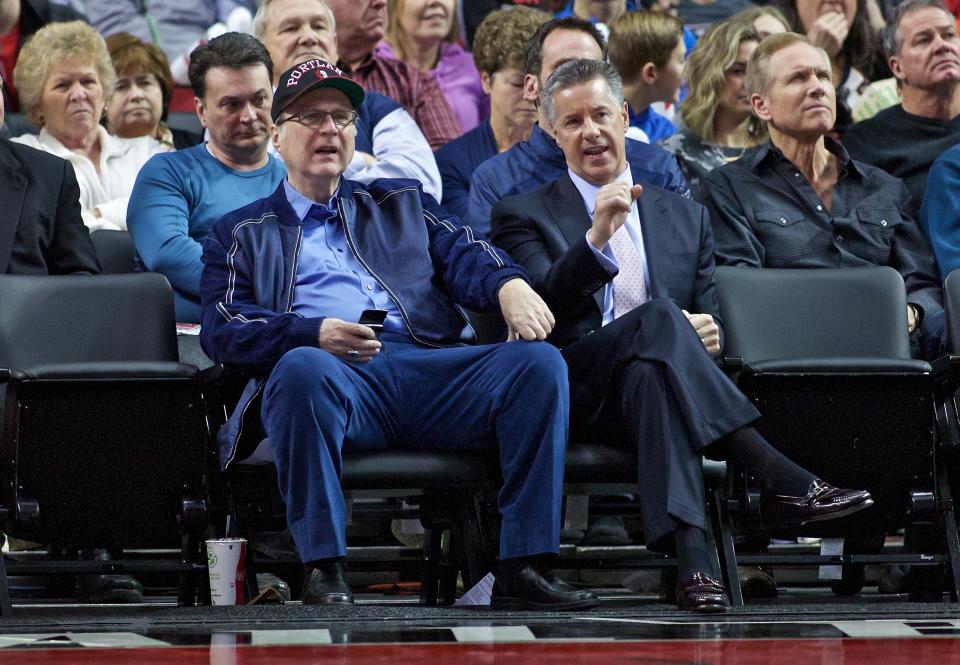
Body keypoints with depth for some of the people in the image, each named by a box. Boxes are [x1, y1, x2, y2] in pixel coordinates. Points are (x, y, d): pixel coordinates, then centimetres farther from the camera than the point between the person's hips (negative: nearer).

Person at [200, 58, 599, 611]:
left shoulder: (402, 205, 32)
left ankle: (524, 569, -26)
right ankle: (324, 574, -35)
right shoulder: (243, 233, 23)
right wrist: (314, 333, -13)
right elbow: (222, 331, 7)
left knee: (539, 362, -23)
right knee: (302, 367, -39)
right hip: (333, 374, -3)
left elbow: (463, 253, 13)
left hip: (429, 365, 3)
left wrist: (510, 284, -12)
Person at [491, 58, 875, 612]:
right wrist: (597, 236, -20)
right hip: (576, 390, -3)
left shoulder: (686, 217, 25)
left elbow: (708, 318, 19)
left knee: (650, 375, -38)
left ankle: (690, 553, -57)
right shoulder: (524, 216, 14)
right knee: (657, 318, -35)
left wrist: (708, 333, -7)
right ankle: (781, 481, -44)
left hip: (651, 370, 3)